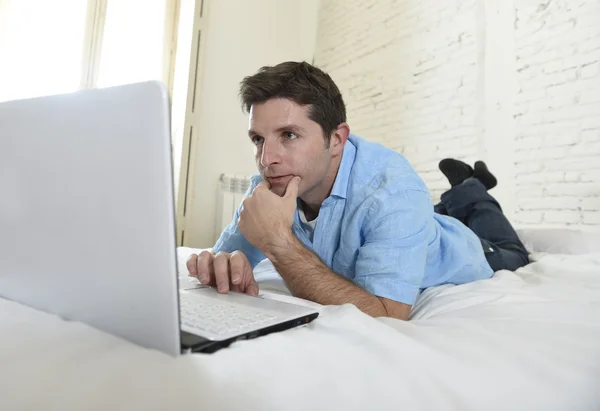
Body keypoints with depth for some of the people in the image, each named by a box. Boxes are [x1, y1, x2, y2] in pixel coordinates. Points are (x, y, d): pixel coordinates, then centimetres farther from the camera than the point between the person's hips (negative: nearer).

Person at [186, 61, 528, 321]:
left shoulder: (391, 189, -41)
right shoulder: (272, 185, -24)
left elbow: (385, 321, -47)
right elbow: (228, 249, -16)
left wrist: (278, 241, -50)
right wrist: (224, 266, -39)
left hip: (453, 273, -3)